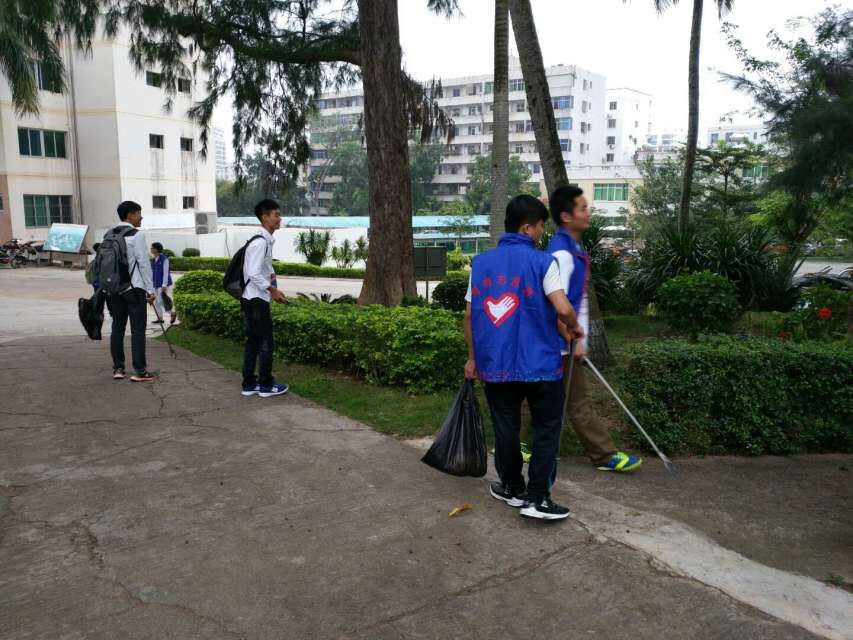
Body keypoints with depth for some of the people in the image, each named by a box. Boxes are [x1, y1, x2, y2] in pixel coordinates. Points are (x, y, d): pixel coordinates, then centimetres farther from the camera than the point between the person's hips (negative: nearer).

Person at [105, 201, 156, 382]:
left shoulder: (109, 236, 12)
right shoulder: (137, 235, -7)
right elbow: (144, 263, -11)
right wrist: (150, 289, -8)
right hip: (134, 288, -6)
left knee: (117, 328, 11)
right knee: (138, 329, -5)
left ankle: (118, 369, 15)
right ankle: (139, 371, -5)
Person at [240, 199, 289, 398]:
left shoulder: (266, 240, 12)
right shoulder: (260, 242, -18)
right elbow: (253, 274, -23)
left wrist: (270, 274, 6)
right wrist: (273, 290, -17)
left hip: (252, 299, 10)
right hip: (257, 300, -10)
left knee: (253, 342, 13)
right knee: (266, 343, -1)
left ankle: (249, 384, 20)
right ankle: (266, 385, 8)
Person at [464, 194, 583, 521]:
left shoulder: (480, 262, 6)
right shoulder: (542, 262, -8)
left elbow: (469, 315, 8)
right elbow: (563, 309, -18)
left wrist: (473, 358, 16)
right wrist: (575, 328, 4)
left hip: (495, 365, 4)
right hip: (539, 364, -4)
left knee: (506, 428, 15)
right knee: (547, 429, 9)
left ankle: (511, 487, 29)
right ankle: (536, 498, 8)